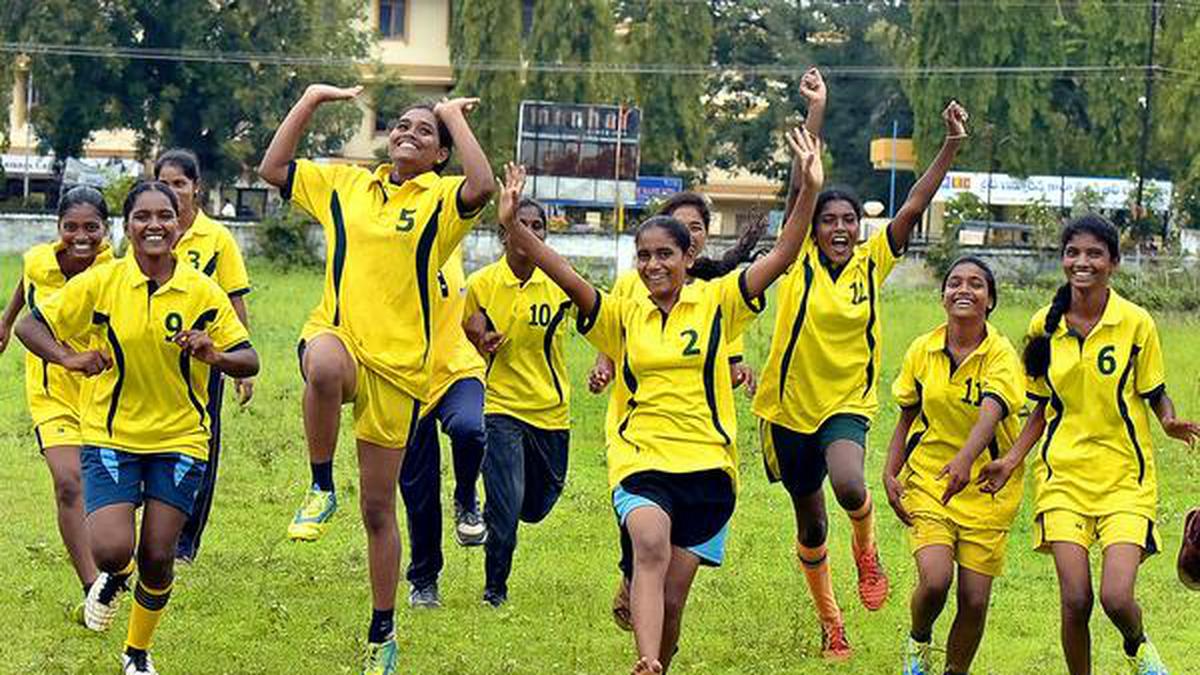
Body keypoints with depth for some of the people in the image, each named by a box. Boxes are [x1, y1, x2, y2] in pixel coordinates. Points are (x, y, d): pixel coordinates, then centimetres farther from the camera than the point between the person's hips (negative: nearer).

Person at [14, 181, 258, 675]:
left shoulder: (202, 292, -5)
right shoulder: (101, 283, -7)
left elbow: (249, 360, -3)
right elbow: (29, 326, -1)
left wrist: (214, 355, -25)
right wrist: (69, 358, -19)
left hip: (179, 438, 1)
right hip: (110, 436, -1)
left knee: (157, 557, 2)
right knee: (111, 550, -17)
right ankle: (115, 578, 23)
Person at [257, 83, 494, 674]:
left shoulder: (441, 199, 3)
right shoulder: (343, 185, 13)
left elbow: (482, 186, -19)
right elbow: (273, 168, 16)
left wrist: (455, 115, -8)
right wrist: (312, 99, 13)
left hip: (397, 360, -1)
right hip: (335, 333, 1)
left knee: (378, 509, 5)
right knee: (326, 368, -42)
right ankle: (321, 488, -20)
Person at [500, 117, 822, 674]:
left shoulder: (716, 303, 4)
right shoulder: (624, 317, 9)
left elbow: (781, 257, -6)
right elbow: (565, 277, -1)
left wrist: (809, 191, -19)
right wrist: (512, 225, -14)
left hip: (706, 463, 0)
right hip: (641, 460, 0)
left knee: (670, 598, 2)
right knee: (652, 546, -31)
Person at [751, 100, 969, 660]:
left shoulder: (872, 262, -2)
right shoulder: (801, 261, -6)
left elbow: (913, 208, -9)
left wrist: (951, 145, -19)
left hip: (847, 403, -1)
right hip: (790, 406, 1)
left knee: (849, 487, -30)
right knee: (810, 523, 12)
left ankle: (866, 547, 5)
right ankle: (829, 620, 34)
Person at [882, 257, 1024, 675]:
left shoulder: (1001, 355, -12)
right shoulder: (923, 351, -1)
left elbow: (990, 414, -29)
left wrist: (965, 460, -47)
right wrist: (890, 473, -2)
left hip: (985, 490, -1)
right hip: (926, 481, 1)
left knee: (975, 600, -2)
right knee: (935, 579, -19)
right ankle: (918, 641, 13)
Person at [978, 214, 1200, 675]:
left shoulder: (1135, 323, -6)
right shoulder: (1044, 327, 3)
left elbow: (1155, 394, 2)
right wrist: (1012, 460, 2)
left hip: (1124, 476, -2)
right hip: (1064, 475, 2)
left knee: (1117, 598, -14)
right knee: (1075, 601, -8)